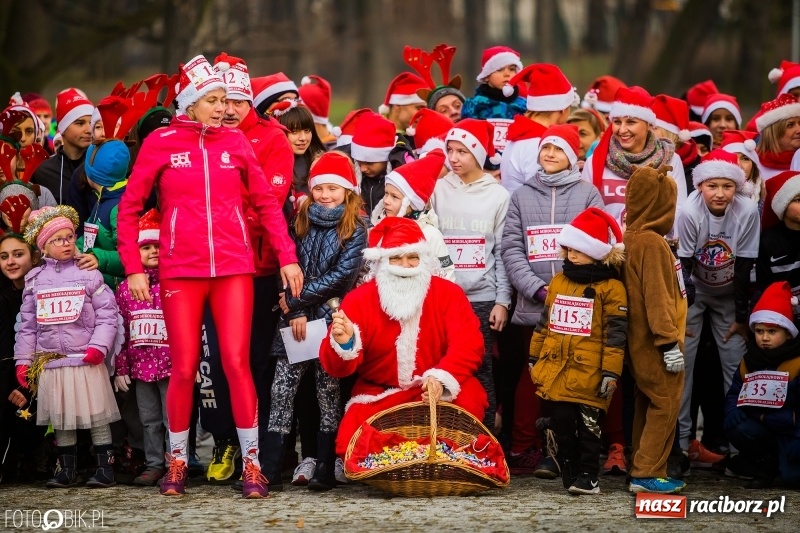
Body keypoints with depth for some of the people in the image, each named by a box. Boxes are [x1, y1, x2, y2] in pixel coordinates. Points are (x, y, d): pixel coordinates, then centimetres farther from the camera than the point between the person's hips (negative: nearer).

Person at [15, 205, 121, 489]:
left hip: (86, 361, -3)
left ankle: (105, 468, 4)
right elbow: (27, 324, 11)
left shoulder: (88, 274, -1)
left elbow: (107, 315, -4)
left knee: (97, 416, -2)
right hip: (50, 363, 3)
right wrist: (23, 360, 7)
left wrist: (99, 346, -15)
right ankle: (66, 470, 18)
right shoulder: (35, 279, 8)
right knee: (60, 419, 9)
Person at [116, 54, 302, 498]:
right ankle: (176, 462, 15)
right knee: (184, 369, 0)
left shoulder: (235, 141, 7)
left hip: (233, 269, 1)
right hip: (180, 273, -1)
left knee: (236, 362, -7)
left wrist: (287, 257, 3)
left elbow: (266, 202, 10)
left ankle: (252, 464, 0)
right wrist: (133, 267, -3)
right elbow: (129, 207, 4)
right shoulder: (160, 144, 2)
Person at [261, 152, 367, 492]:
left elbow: (342, 275, -9)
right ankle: (270, 470, -5)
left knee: (328, 391, 0)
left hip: (331, 320, -3)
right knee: (282, 390, -4)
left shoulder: (354, 228, 0)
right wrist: (295, 311, -7)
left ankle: (325, 470, 3)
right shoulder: (301, 222, 11)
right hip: (296, 321, 3)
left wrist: (298, 301, -10)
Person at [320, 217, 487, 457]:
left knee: (469, 399, -30)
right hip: (378, 397, 0)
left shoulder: (448, 293, -1)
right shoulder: (358, 300, -3)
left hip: (439, 392, 0)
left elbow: (468, 344, -15)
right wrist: (344, 344, -34)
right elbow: (335, 366, -9)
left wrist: (442, 377, -35)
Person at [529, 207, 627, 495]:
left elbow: (615, 333, -9)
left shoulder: (610, 287, -6)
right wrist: (535, 357, 20)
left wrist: (611, 371, -13)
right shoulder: (558, 281, 13)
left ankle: (587, 475, 6)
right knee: (561, 424, 9)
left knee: (588, 425, 0)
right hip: (555, 371, 6)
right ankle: (569, 471, 18)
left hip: (588, 374, -6)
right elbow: (544, 323, 21)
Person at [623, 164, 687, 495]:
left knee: (648, 406, 13)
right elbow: (656, 297, -20)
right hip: (656, 342, -9)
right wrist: (669, 341, -20)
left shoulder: (631, 238, 11)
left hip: (642, 343, 9)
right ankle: (647, 474, -8)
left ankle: (643, 471, 16)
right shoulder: (652, 242, -16)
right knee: (665, 405, -7)